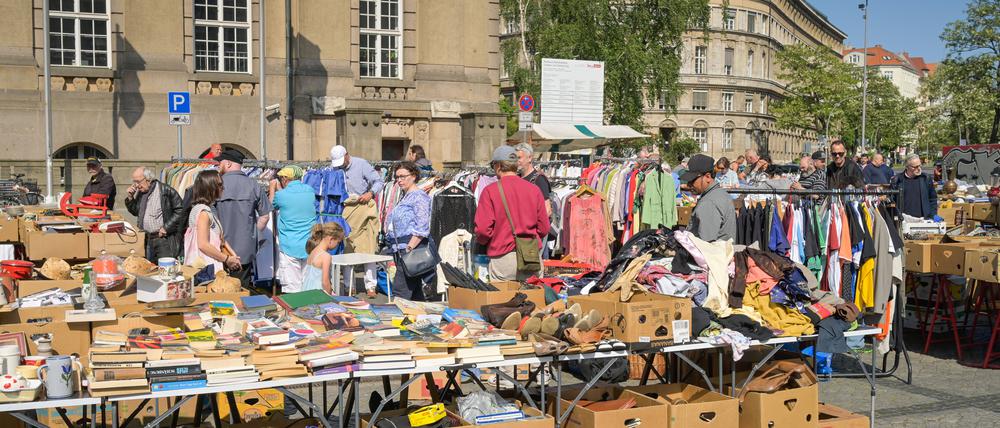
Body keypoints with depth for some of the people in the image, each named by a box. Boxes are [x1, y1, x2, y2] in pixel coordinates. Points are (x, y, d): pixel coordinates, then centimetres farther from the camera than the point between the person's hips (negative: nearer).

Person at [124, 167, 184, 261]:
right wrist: (130, 197, 3)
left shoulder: (165, 190, -11)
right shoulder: (140, 192, 12)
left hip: (164, 238, -7)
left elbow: (179, 210, -12)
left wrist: (166, 227, -15)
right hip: (147, 239, 7)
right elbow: (135, 212, 19)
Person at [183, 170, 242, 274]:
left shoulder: (211, 210, 16)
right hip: (205, 268, -9)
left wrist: (233, 256, 4)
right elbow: (203, 245, -19)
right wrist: (227, 259, -11)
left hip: (214, 265, 9)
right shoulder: (203, 211, -12)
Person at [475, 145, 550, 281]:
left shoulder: (490, 190, -6)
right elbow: (544, 228, 5)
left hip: (502, 256, -3)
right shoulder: (534, 189, 4)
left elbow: (483, 229, -10)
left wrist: (481, 240, 11)